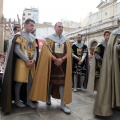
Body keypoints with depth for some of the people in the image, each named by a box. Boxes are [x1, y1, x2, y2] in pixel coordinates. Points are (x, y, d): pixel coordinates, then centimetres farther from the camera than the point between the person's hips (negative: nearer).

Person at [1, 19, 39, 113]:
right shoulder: (19, 35, -3)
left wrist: (34, 60, -9)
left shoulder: (33, 38, 14)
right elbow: (16, 49, -12)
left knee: (30, 81, 6)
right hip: (22, 61, -5)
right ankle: (17, 100, 16)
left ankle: (28, 100, 19)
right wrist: (26, 60, -16)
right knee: (20, 81, -2)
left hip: (31, 62, 6)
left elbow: (35, 50, 10)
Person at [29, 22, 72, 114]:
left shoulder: (66, 40, 12)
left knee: (63, 82, -3)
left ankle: (63, 104, 2)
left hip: (63, 64, 2)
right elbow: (46, 51, -8)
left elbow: (69, 52, 2)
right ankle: (48, 99, 27)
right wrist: (55, 59, -18)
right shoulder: (49, 38, 4)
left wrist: (62, 59, -15)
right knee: (50, 81, 6)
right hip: (51, 64, -2)